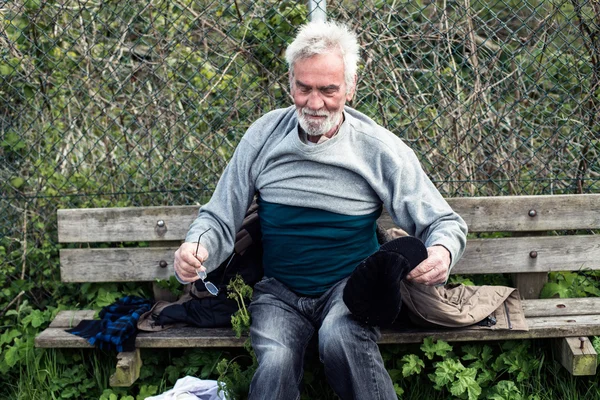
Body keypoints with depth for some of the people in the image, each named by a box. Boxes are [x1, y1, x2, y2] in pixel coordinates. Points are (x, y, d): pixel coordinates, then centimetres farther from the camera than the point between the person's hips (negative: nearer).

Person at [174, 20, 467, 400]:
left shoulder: (380, 148, -6)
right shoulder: (264, 135, -2)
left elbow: (444, 222, 0)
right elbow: (219, 219, 3)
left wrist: (442, 251, -25)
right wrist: (197, 249, -20)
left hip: (351, 285, 0)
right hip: (279, 292, 1)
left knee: (341, 339, -34)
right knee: (276, 362, -31)